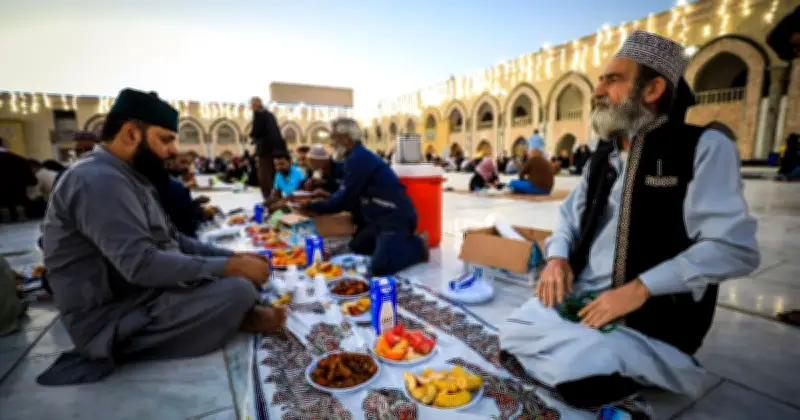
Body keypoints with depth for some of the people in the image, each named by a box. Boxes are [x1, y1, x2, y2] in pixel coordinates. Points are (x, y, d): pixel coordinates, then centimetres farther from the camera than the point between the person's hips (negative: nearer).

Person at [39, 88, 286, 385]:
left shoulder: (127, 178, 12)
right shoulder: (99, 179, -21)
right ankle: (241, 319, 4)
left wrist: (233, 257, 0)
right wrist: (228, 267, -26)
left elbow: (172, 240, 11)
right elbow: (141, 264, -31)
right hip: (113, 322, -10)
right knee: (237, 290, -24)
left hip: (140, 295, 10)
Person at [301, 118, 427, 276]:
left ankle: (416, 247, 0)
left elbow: (343, 200, -15)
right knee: (355, 247, 17)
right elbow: (351, 197, 19)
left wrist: (309, 206, -2)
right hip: (382, 218, 11)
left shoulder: (358, 158, -16)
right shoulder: (359, 157, 15)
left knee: (380, 267, -23)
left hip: (396, 218, -11)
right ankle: (404, 242, 16)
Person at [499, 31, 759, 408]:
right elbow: (571, 216, 16)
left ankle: (643, 371, 6)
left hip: (653, 315, -6)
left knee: (576, 379, -24)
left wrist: (640, 288, -25)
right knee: (512, 335, -4)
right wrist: (558, 257, -5)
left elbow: (735, 246, -16)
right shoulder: (604, 154, 12)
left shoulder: (705, 147, -8)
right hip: (578, 295, 6)